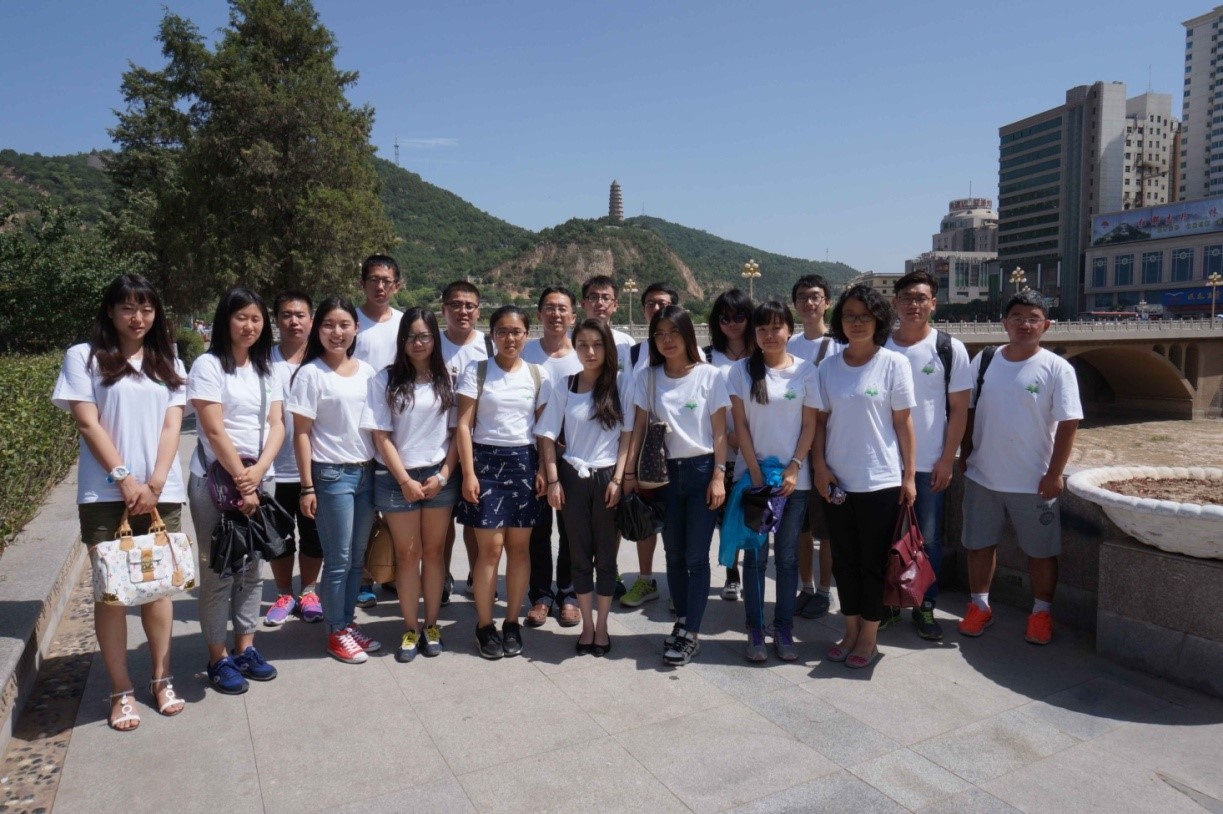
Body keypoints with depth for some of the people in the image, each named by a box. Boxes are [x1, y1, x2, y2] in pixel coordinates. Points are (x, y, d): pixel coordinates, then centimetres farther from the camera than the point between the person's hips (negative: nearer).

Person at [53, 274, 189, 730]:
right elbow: (88, 423, -5)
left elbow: (172, 426, 5)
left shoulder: (168, 363, 13)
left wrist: (155, 482, -8)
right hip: (105, 495, -2)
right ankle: (121, 691, 11)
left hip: (162, 494, 3)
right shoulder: (84, 357, 3)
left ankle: (161, 680, 20)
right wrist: (124, 478, -13)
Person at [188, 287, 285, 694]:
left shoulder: (266, 369, 11)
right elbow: (214, 431, -13)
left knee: (252, 568, 11)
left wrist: (258, 471, -12)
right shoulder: (208, 365, -7)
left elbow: (277, 425, 4)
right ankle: (218, 659, 14)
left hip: (259, 478, 5)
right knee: (218, 570, 3)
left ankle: (245, 648, 23)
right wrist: (241, 482, -14)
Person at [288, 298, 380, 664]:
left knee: (358, 558, 13)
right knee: (338, 559, 3)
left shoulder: (366, 370, 7)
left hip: (367, 472, 5)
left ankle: (348, 621, 28)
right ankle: (336, 632, 18)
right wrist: (307, 486, -9)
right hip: (332, 474, -5)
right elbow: (301, 433, -7)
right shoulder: (310, 374, -7)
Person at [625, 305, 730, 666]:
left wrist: (718, 476, -9)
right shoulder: (648, 378, 3)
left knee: (696, 556, -1)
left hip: (701, 471, -3)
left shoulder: (709, 375, -5)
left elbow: (719, 431, -4)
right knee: (673, 553, 10)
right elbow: (639, 426, 3)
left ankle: (690, 634, 9)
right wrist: (629, 472, -3)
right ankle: (683, 620, 25)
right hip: (665, 472, 3)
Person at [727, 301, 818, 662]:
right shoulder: (741, 370, 0)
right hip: (753, 475, 0)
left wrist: (794, 469, -8)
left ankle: (784, 630, 19)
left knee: (787, 556, 8)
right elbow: (740, 425, -1)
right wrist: (756, 472, -7)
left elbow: (809, 425, 2)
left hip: (794, 478, 1)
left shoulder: (806, 371, 1)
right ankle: (755, 632, 14)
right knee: (755, 556, 5)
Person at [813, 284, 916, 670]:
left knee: (873, 562, 7)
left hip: (881, 481, -3)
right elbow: (821, 420, 6)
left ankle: (869, 637, 23)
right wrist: (820, 467, -3)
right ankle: (851, 631, 29)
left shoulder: (893, 363, -5)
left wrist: (909, 476, -4)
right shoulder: (828, 366, 3)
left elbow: (903, 421, -4)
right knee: (844, 560, 13)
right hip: (837, 480, 3)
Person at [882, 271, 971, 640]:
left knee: (928, 539, 8)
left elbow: (959, 409, -2)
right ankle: (888, 603, 25)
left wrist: (947, 460, -7)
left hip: (930, 464, -1)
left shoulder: (950, 349, -3)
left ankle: (925, 607, 23)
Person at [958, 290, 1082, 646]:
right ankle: (979, 606, 30)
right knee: (979, 544, 13)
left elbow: (1068, 424, -9)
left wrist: (1054, 474, -12)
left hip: (1033, 482, -3)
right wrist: (965, 456, 8)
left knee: (1040, 550, 10)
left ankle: (1042, 612, 29)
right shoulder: (984, 361, 1)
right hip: (982, 477, 3)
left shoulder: (1057, 369, -8)